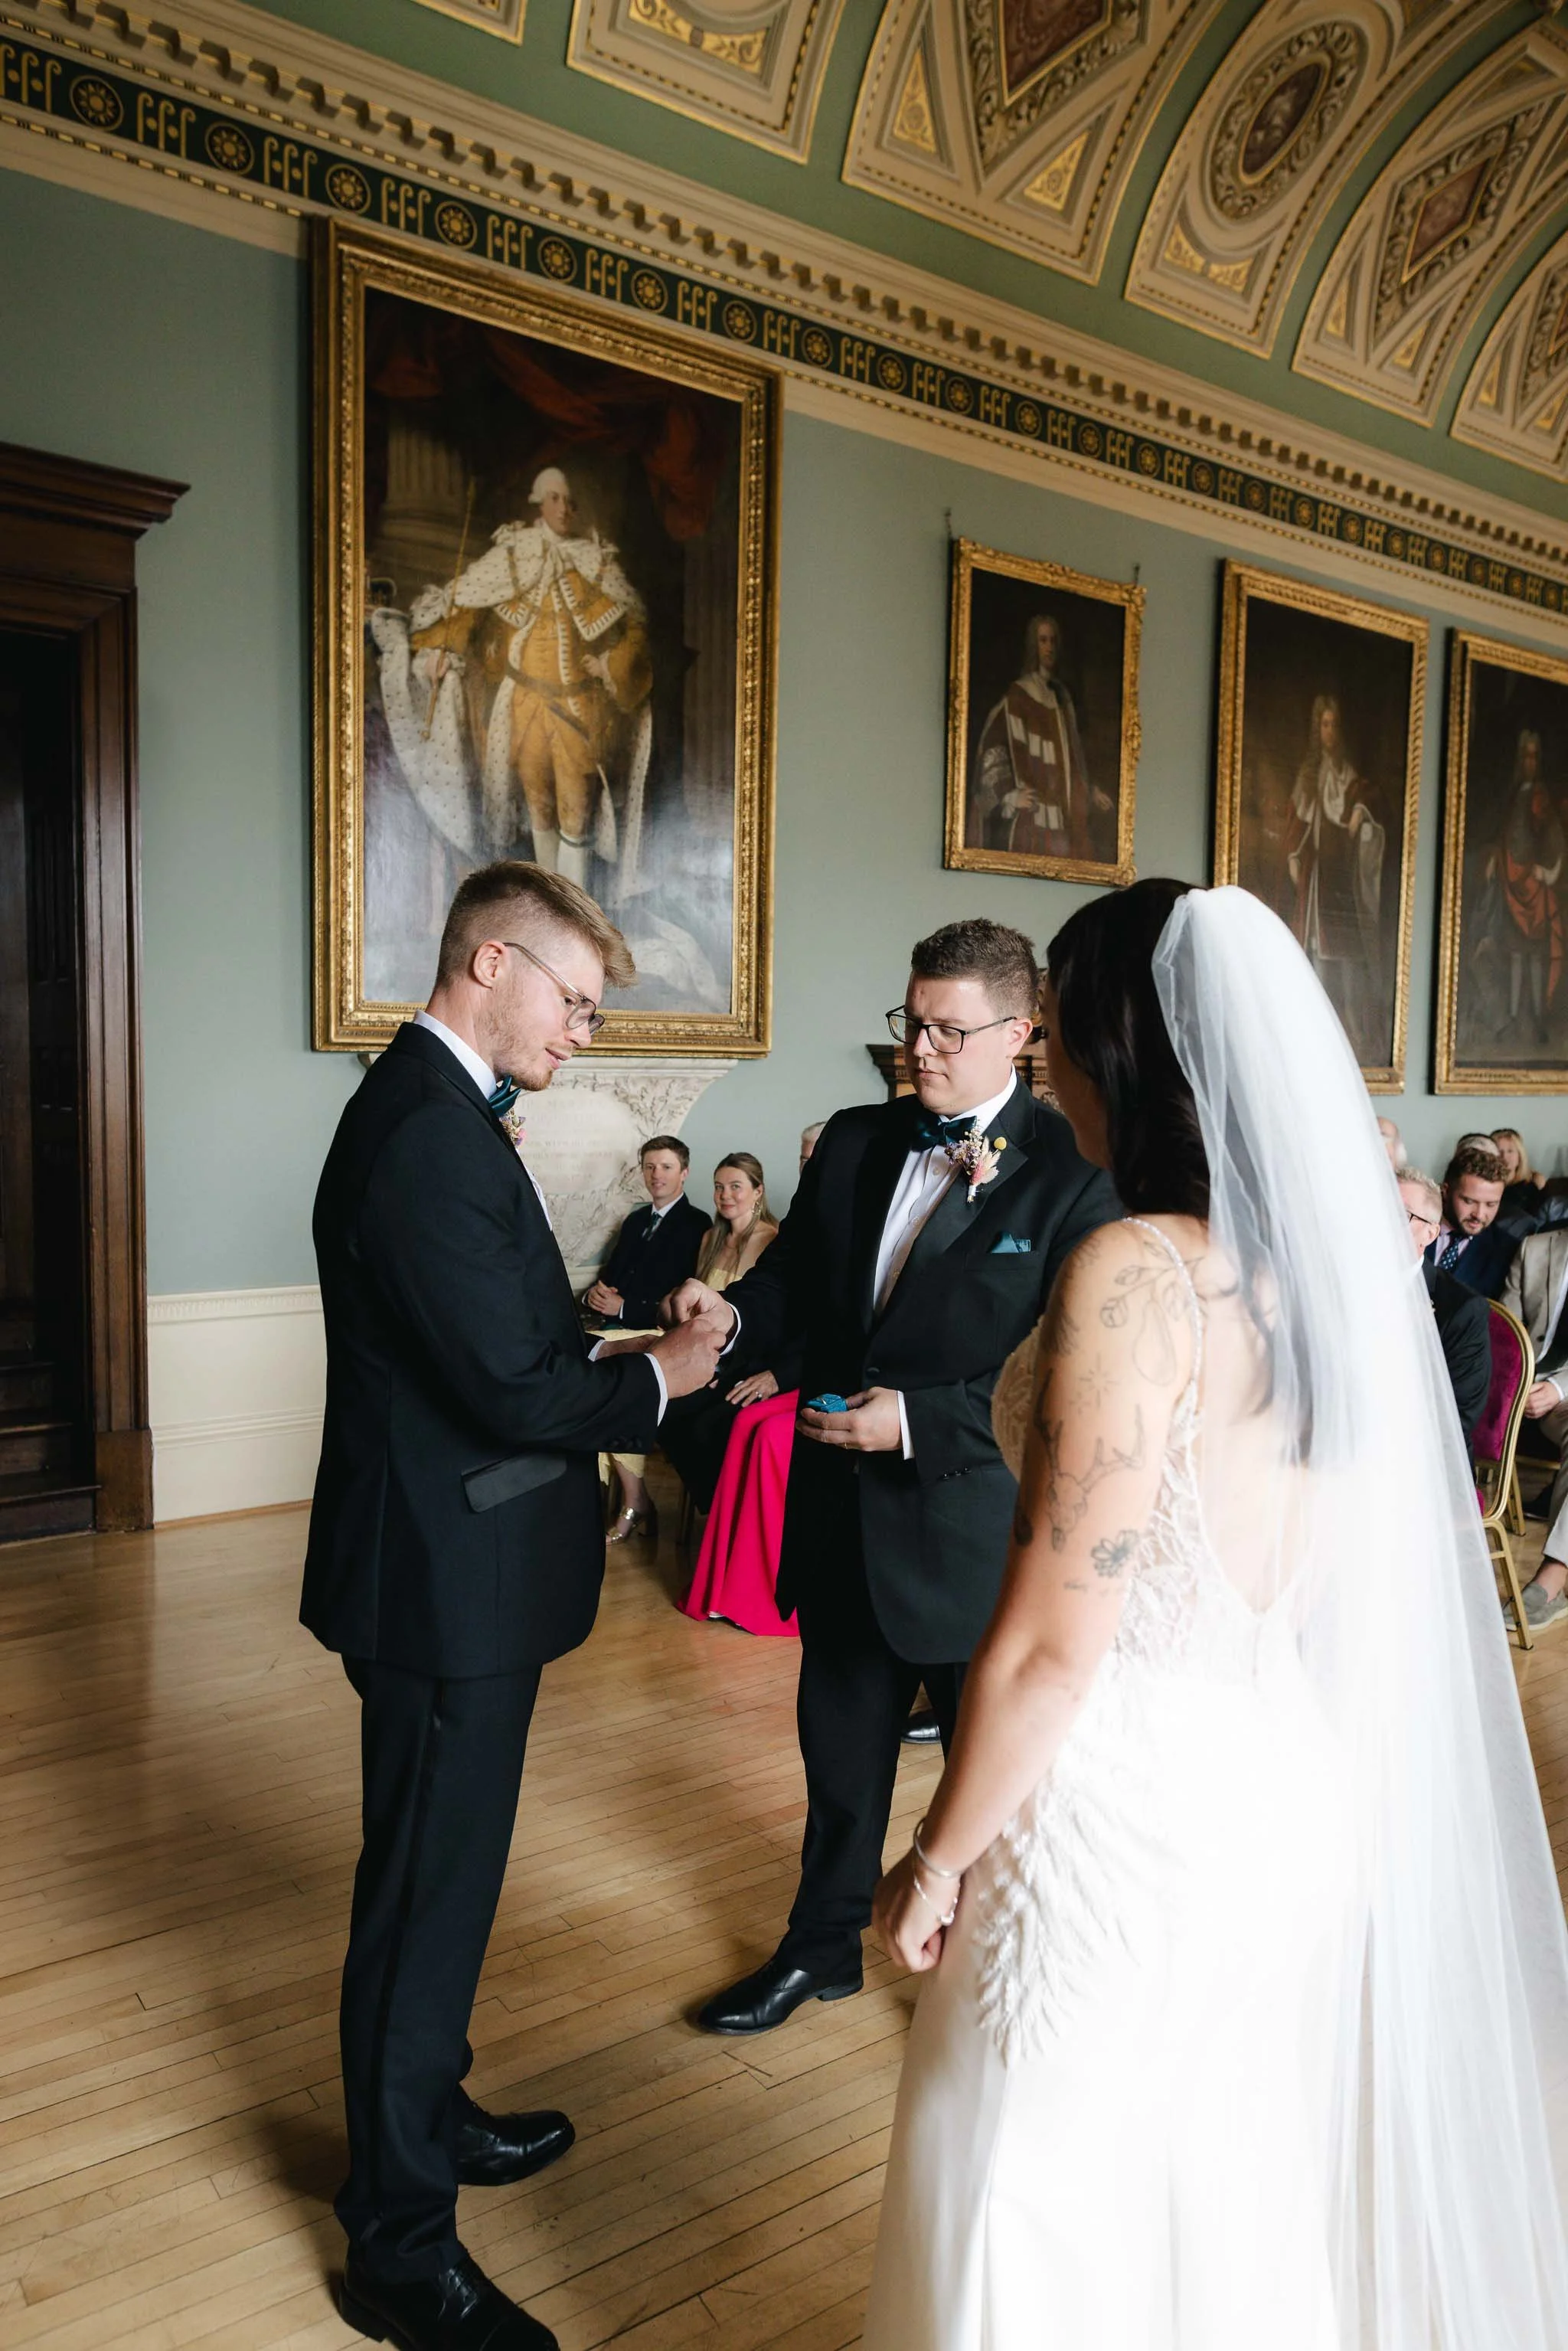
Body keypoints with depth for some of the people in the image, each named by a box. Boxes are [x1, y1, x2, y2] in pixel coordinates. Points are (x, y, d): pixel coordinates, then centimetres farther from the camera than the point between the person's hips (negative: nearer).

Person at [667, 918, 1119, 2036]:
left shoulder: (1071, 1172, -16)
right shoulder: (854, 1141, 3)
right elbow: (795, 1280, 10)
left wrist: (919, 1418, -24)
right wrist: (731, 1310, -11)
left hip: (975, 1526, -5)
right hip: (844, 1516, 6)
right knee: (840, 1748, 23)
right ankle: (824, 1947, 47)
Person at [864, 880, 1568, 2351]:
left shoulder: (1135, 1274, -23)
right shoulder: (1335, 1249, 0)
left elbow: (1055, 1646, -22)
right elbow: (1345, 1575, 8)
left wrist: (937, 1860, -9)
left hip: (1134, 1798, -7)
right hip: (1293, 1784, 8)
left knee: (1048, 2200, 15)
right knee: (1236, 2179, 27)